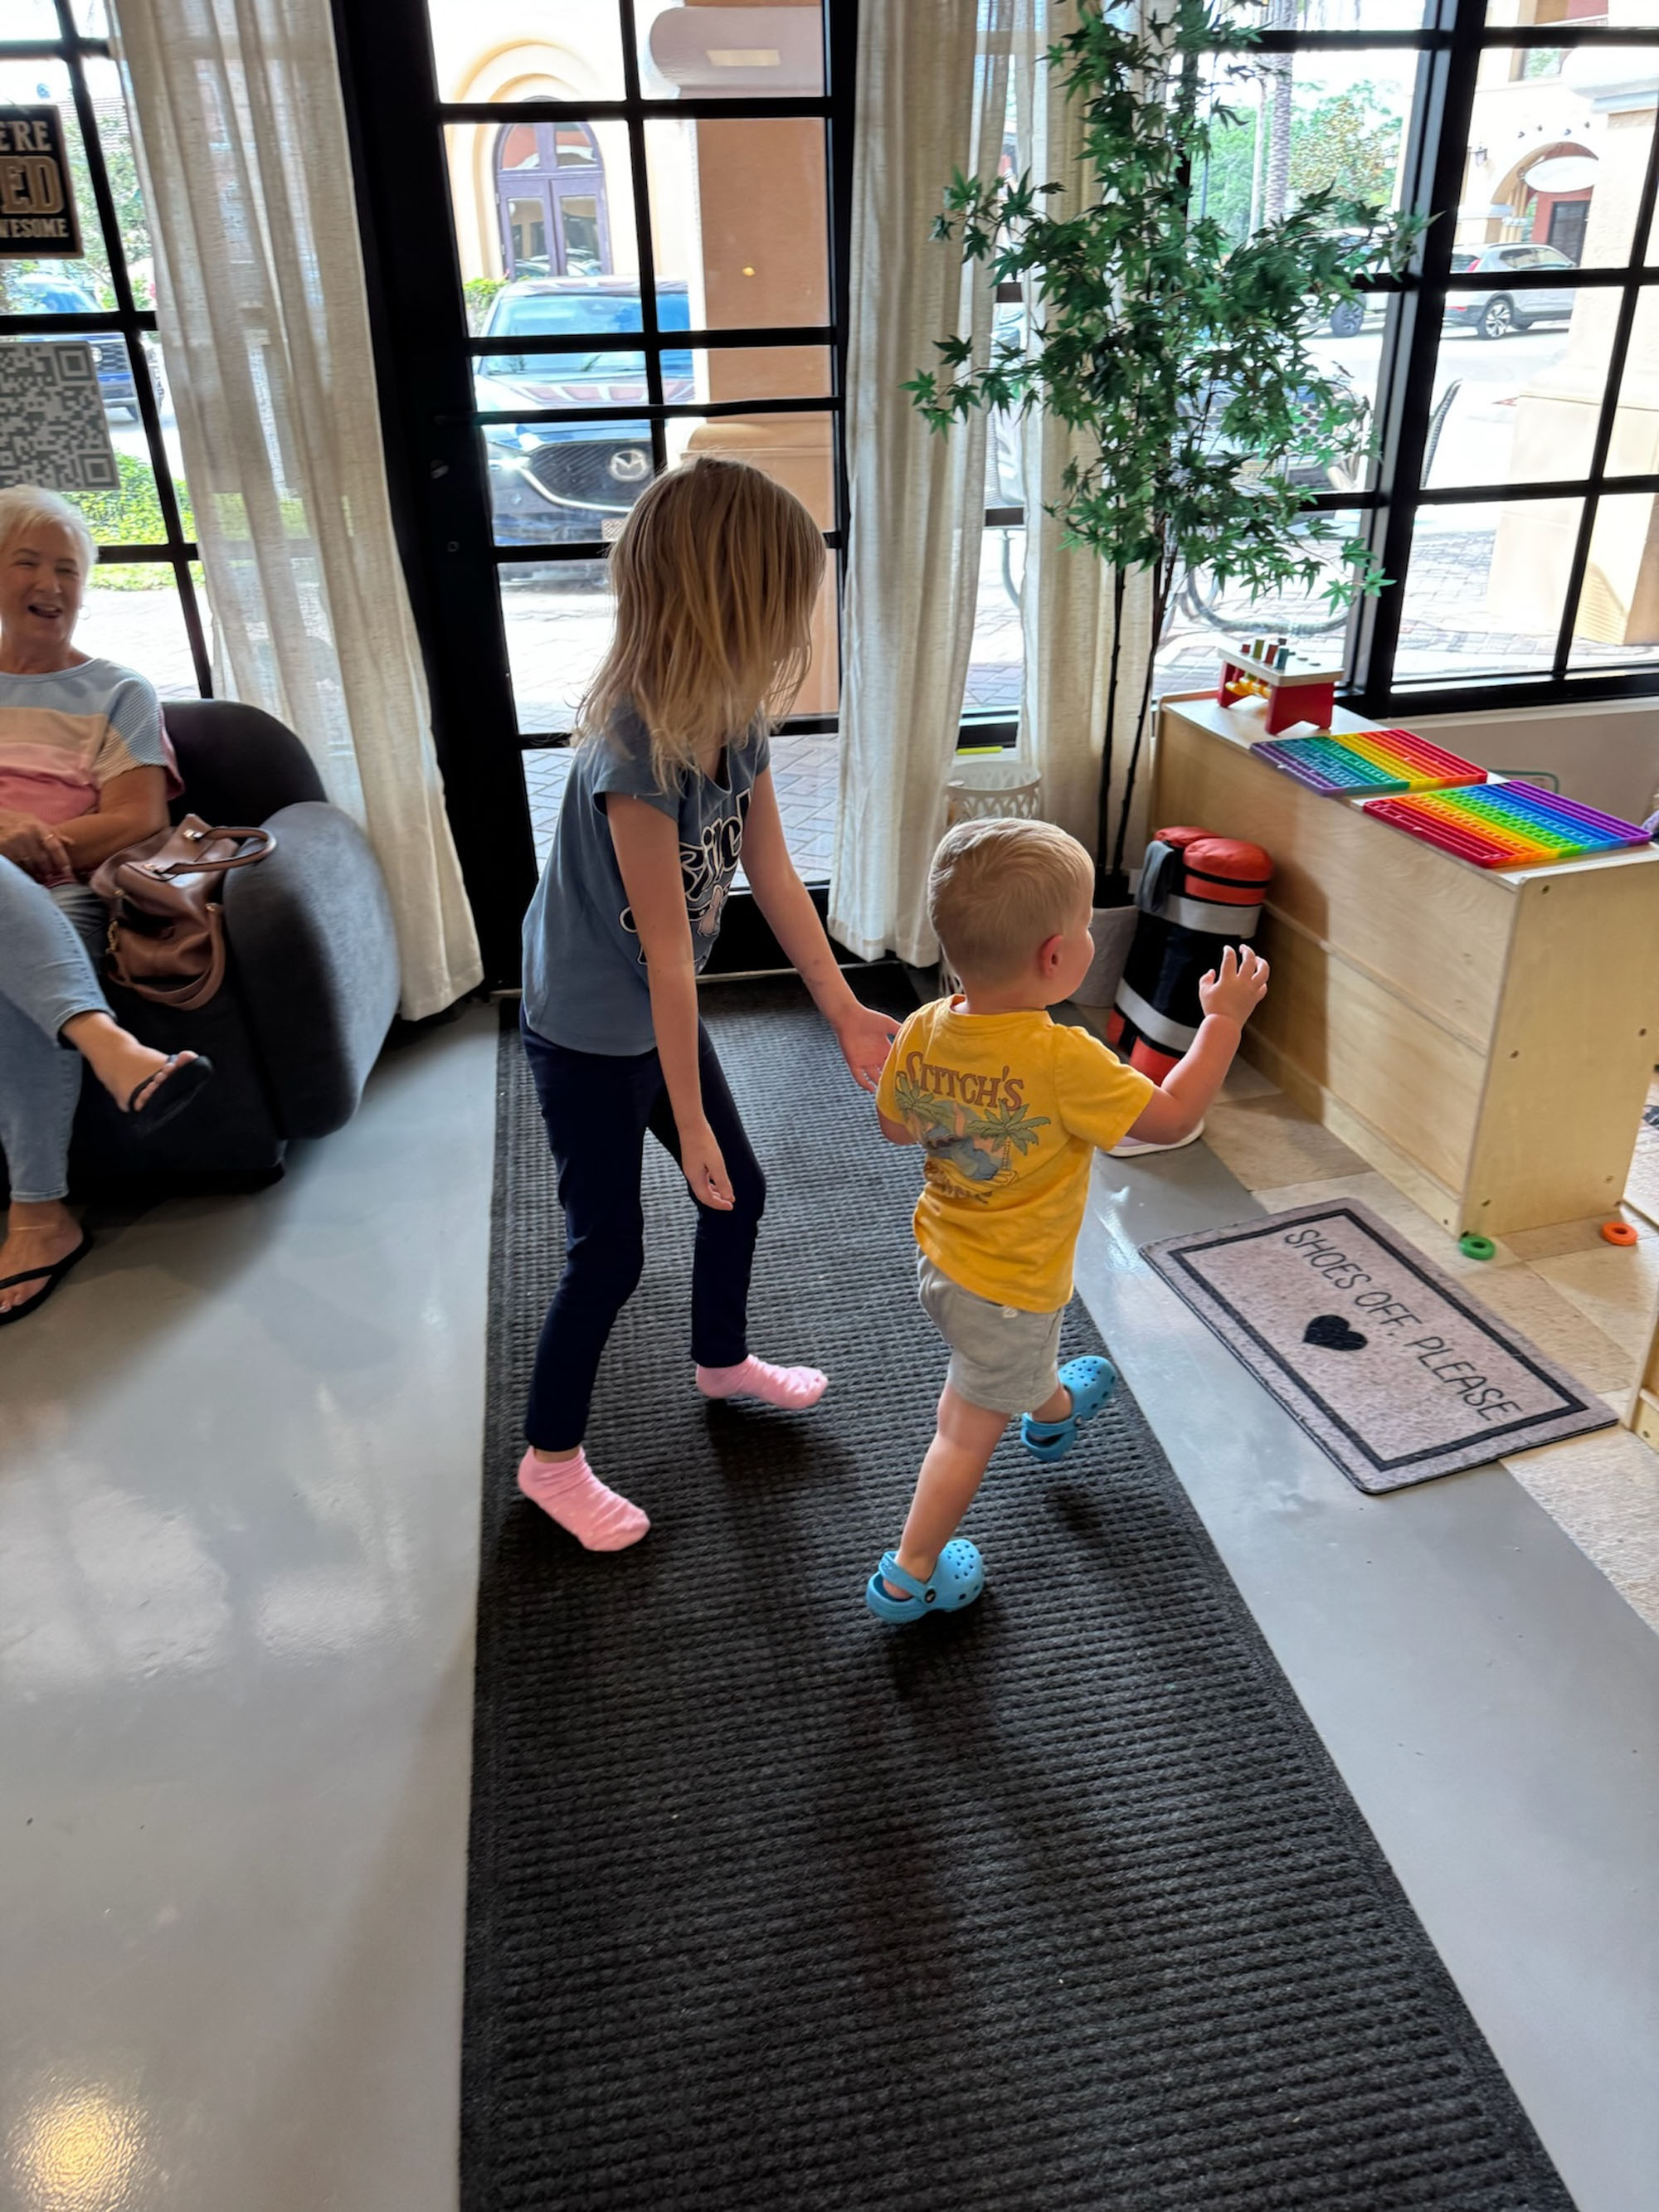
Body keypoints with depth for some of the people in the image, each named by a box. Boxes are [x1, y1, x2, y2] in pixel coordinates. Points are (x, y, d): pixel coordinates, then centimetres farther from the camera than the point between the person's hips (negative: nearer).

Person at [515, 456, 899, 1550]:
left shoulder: (737, 720, -7)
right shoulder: (639, 755, -32)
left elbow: (774, 875, 0)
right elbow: (668, 951, -29)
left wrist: (846, 1011, 2)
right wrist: (690, 1124, -22)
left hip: (660, 1017, 8)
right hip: (590, 1037, -8)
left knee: (740, 1190, 20)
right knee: (610, 1252, 4)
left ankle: (724, 1359, 48)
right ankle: (552, 1458, 27)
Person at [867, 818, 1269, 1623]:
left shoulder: (923, 1031, -15)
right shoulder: (1062, 1061, -34)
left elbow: (895, 1127, 0)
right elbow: (1171, 1117, -24)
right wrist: (1224, 1019, -15)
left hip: (939, 1259, 7)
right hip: (1008, 1289, -6)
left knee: (1008, 1363, 36)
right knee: (971, 1427, 14)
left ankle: (1053, 1409, 66)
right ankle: (908, 1576, 29)